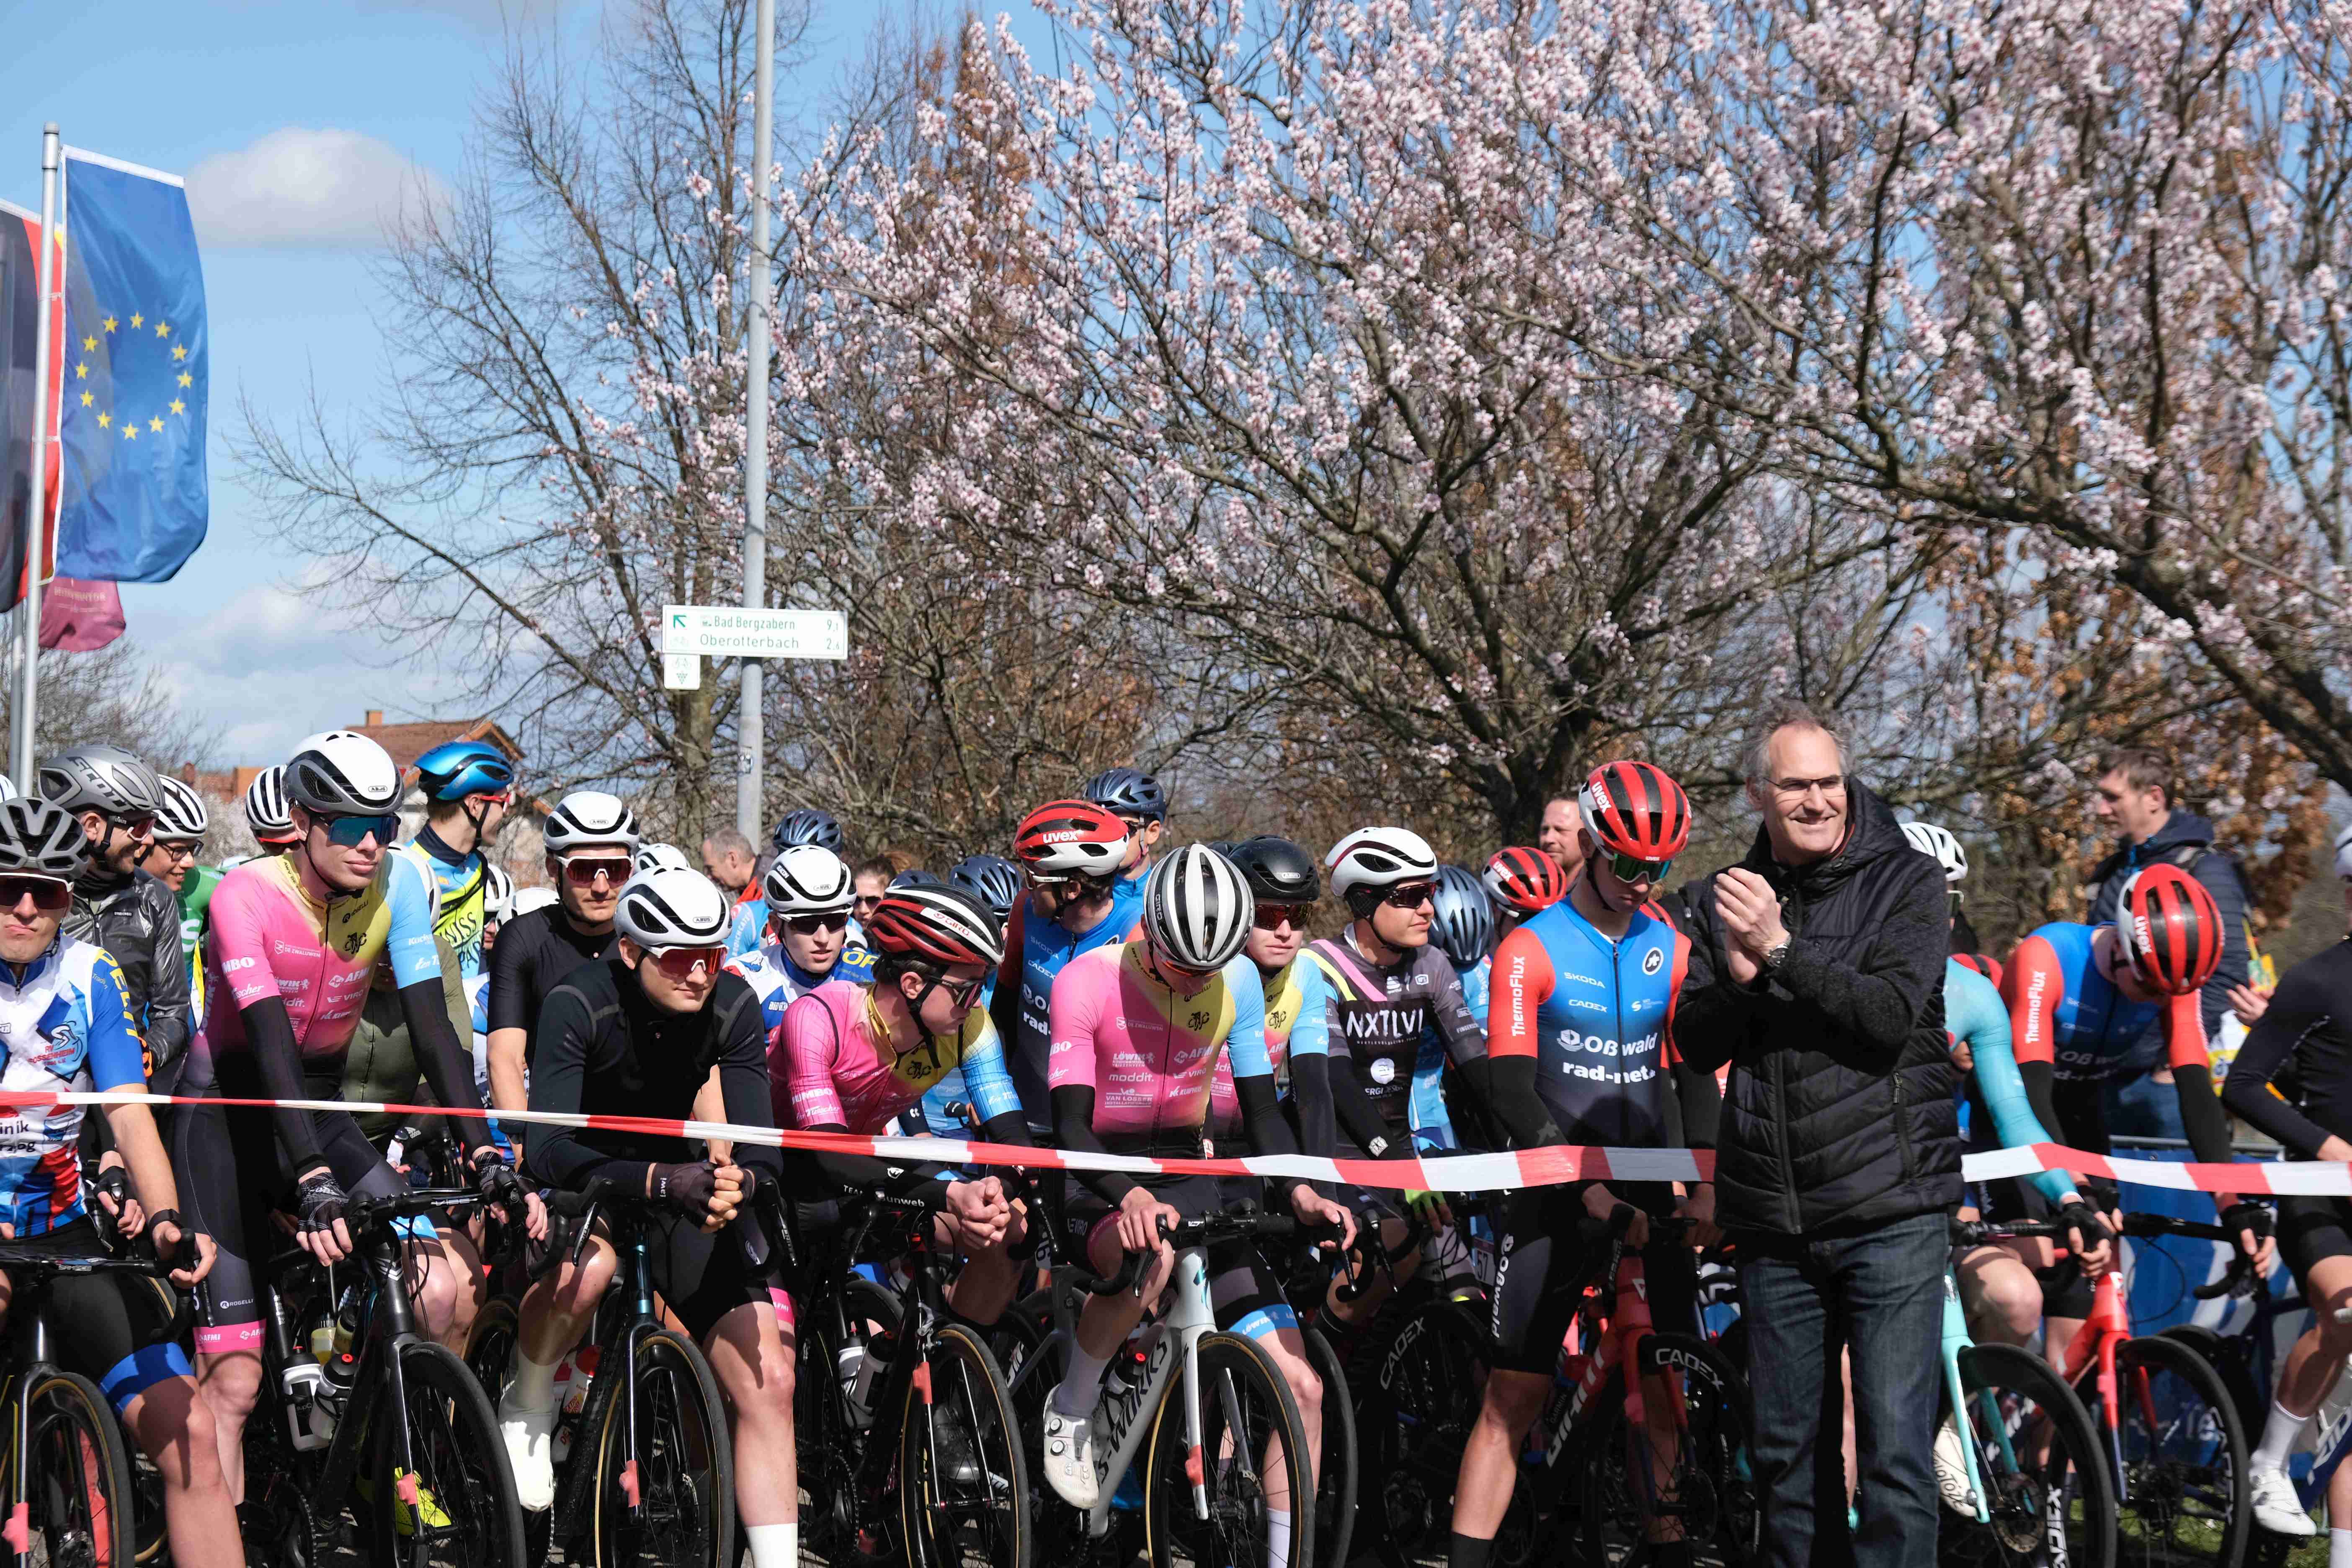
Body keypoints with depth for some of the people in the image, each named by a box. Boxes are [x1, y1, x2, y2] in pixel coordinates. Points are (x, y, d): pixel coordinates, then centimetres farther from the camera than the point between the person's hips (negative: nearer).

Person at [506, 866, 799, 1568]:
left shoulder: (733, 1008, -16)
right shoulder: (580, 1003, -26)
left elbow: (758, 1145, -19)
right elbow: (551, 1147, -35)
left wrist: (739, 1182, -44)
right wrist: (663, 1181, -49)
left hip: (680, 1176, 4)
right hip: (581, 1181, -3)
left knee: (767, 1381, -10)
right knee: (589, 1264, -39)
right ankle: (527, 1406, -9)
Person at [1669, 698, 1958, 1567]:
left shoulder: (1907, 883, -1)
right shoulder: (1727, 899, 11)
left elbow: (1891, 1015, -15)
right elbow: (1697, 1047, 5)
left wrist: (1781, 950, -20)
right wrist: (1735, 980, -14)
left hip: (1890, 1206, -4)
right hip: (1775, 1217, 4)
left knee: (1896, 1442, -8)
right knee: (1786, 1444, 10)